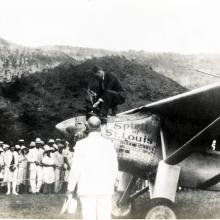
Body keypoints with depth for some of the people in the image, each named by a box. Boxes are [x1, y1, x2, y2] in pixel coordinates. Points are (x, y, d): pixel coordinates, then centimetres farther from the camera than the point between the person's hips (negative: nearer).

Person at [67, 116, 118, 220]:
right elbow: (114, 168, 6)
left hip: (87, 188, -2)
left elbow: (76, 168, -6)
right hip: (105, 189, 2)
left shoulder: (81, 144, -5)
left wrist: (70, 188, 4)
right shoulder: (109, 144, 3)